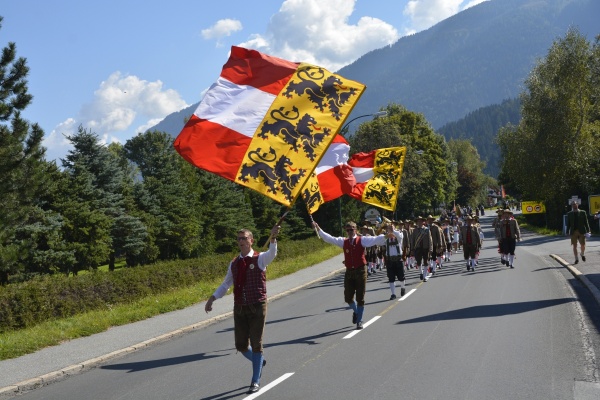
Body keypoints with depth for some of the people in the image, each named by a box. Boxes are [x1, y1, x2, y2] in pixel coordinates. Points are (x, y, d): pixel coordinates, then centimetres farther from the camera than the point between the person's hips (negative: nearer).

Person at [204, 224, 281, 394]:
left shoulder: (260, 259, -5)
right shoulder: (234, 263, 8)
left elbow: (272, 253, -28)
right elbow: (225, 284, 17)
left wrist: (273, 238, -48)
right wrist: (212, 299, 6)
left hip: (257, 308, -4)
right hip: (239, 309, 4)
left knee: (256, 344, 0)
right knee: (241, 346, 8)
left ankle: (256, 381, 14)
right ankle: (259, 361, 39)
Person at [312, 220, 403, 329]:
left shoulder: (362, 240, -3)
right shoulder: (343, 242, 6)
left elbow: (376, 239, -14)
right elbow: (329, 238, 7)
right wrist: (318, 229, 3)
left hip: (360, 271, -3)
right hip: (349, 271, 3)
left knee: (360, 298, 2)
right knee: (348, 298, 5)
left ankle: (359, 321, 18)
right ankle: (356, 312, 38)